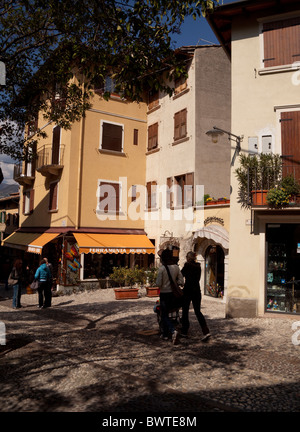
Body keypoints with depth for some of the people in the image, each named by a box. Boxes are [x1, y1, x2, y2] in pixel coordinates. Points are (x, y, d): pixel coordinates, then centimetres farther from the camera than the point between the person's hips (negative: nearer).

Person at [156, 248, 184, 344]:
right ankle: (165, 334, 29)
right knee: (166, 313, 21)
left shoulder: (162, 268, -16)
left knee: (164, 315, 7)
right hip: (174, 293, 5)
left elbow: (158, 283, -15)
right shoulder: (176, 267, -2)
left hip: (164, 293, -5)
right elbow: (181, 282, -1)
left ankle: (173, 331, -12)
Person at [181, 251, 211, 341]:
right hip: (197, 290, 5)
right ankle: (206, 331, -5)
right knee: (198, 311, 8)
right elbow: (197, 278, 13)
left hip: (188, 290, -5)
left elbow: (181, 276, -4)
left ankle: (184, 331, 19)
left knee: (185, 311, 9)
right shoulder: (198, 266, 8)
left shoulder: (187, 265, -10)